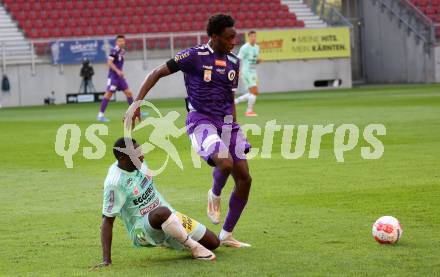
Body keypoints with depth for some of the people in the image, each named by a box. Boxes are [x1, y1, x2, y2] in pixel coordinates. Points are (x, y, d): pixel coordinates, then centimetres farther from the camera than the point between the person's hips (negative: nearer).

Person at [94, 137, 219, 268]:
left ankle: (168, 241, 29)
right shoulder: (114, 183, -24)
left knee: (213, 243, 6)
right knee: (162, 213, -43)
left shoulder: (139, 164, -4)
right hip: (142, 229, -8)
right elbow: (107, 220, -20)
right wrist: (106, 259, -24)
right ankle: (194, 247, -21)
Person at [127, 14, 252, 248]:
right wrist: (136, 104, -13)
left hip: (226, 122, 7)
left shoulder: (233, 62, 11)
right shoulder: (194, 56, -8)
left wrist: (234, 129, 21)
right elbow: (157, 73, -5)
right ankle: (215, 195, 5)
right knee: (225, 163, -32)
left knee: (244, 179, 1)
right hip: (201, 120, -7)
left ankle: (226, 235, 15)